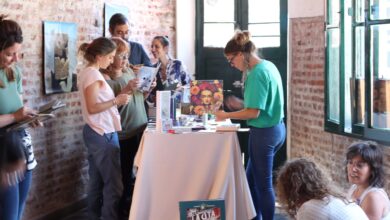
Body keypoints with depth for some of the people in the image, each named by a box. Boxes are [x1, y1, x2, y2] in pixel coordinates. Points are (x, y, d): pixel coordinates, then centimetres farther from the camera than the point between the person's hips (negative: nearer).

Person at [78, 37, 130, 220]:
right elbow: (92, 108, -20)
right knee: (113, 183, -6)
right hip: (103, 135, -10)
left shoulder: (87, 73, 14)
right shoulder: (93, 74, -15)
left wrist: (115, 100, 9)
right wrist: (116, 100, -15)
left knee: (97, 181, 13)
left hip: (96, 133, 10)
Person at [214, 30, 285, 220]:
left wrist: (226, 115, -12)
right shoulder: (269, 66, 8)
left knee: (263, 184, 3)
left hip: (264, 133, -9)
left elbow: (253, 112, -21)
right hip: (276, 128, 9)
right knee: (252, 180, 18)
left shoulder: (256, 74, -20)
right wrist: (241, 104, 14)